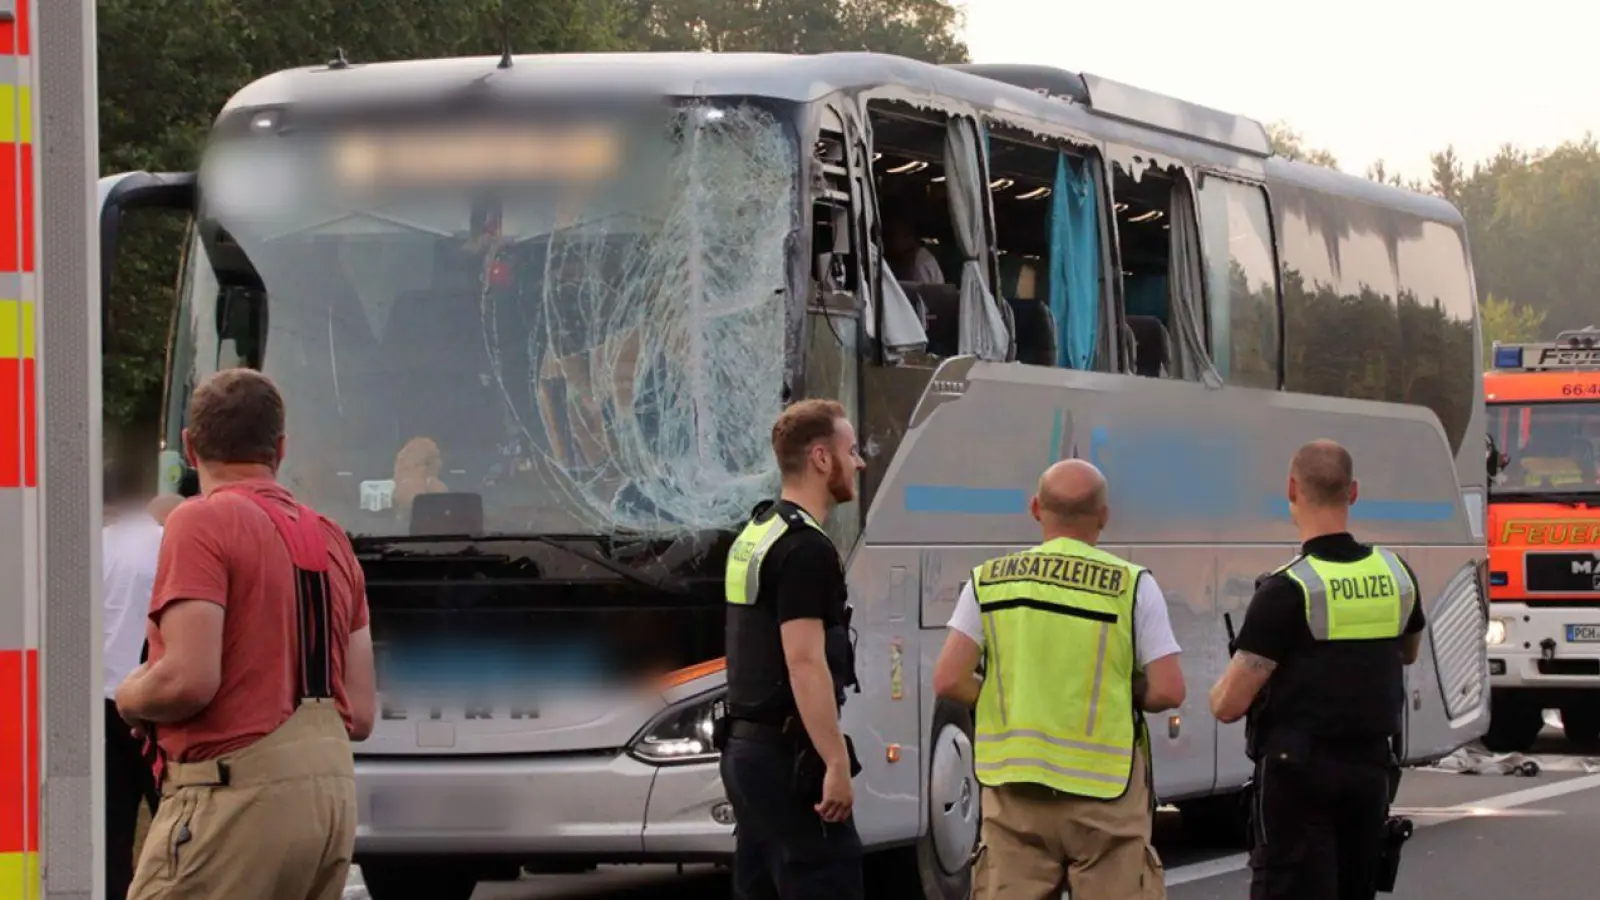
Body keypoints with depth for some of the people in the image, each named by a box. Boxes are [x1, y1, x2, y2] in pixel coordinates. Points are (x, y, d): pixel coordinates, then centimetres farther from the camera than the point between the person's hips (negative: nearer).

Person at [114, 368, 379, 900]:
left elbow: (189, 680, -17)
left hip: (239, 795, -8)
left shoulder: (203, 522, -6)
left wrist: (128, 697, 3)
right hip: (333, 790, 8)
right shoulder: (330, 538, 16)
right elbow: (360, 714, 15)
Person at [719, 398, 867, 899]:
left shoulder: (754, 534, 15)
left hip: (745, 749, 10)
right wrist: (837, 764, -22)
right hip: (790, 755, -10)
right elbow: (805, 663, -22)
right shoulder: (805, 548, -15)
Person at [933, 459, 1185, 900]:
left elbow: (950, 681, -3)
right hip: (1104, 791, -2)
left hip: (1014, 785, 2)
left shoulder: (988, 581, 2)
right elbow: (1166, 691, -8)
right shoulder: (1132, 586, -5)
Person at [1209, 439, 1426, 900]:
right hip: (1371, 767, 6)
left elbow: (1229, 705, -16)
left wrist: (1221, 687, 5)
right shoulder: (1396, 574, 2)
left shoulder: (1286, 590, -17)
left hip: (1299, 772, -6)